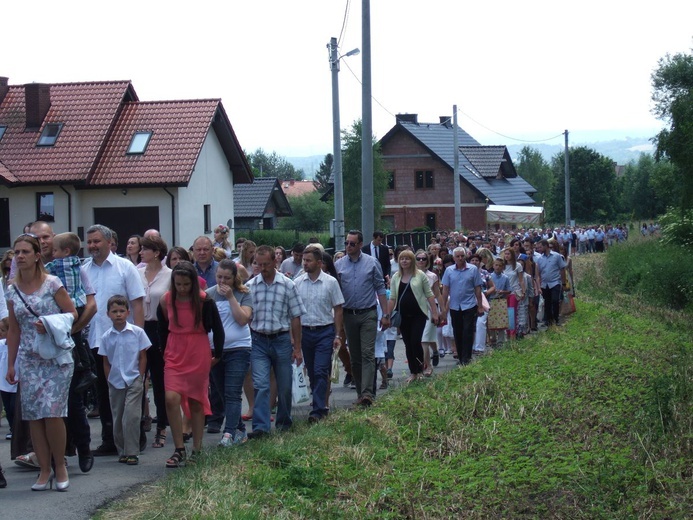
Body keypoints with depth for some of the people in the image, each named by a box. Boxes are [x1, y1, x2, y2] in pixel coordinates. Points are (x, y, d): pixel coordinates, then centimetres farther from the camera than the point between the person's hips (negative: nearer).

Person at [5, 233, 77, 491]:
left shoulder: (52, 283, -4)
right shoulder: (13, 291, 9)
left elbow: (72, 313, -1)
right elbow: (14, 330, 14)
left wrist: (51, 325, -19)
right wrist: (10, 364, 14)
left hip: (56, 358, -4)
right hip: (28, 360, 4)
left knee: (52, 413, -11)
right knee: (33, 416, 1)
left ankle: (60, 467, 6)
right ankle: (45, 470, 10)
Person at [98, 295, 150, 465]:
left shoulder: (137, 332, -4)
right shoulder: (106, 337, 3)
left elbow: (143, 357, 1)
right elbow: (106, 362, 9)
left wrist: (140, 378, -4)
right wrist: (110, 381, 2)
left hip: (133, 381, -3)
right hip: (115, 383, 3)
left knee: (131, 416, -12)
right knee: (117, 418, 9)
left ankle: (132, 452, -6)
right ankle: (122, 452, 20)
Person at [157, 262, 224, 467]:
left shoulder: (204, 300, -9)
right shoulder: (166, 301, -3)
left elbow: (217, 328, 1)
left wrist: (217, 355, 6)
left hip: (199, 355, -1)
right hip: (174, 356, 1)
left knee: (196, 401, 8)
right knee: (171, 399, -15)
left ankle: (197, 449, 20)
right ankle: (179, 450, -7)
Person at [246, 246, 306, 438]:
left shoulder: (288, 285, -1)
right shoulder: (250, 286, 1)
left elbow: (295, 317, 1)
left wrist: (297, 348, 0)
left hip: (281, 340, 0)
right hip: (258, 341, 0)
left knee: (284, 386, 9)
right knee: (260, 385, -10)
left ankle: (284, 422, 27)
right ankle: (260, 426, -13)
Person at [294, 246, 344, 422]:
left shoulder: (330, 282, -2)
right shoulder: (297, 283, 3)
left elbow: (338, 309, 1)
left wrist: (337, 335, -3)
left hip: (325, 331, -3)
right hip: (305, 331, 3)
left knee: (320, 371, -11)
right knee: (312, 373, 11)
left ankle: (318, 410, -13)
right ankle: (321, 404, 24)